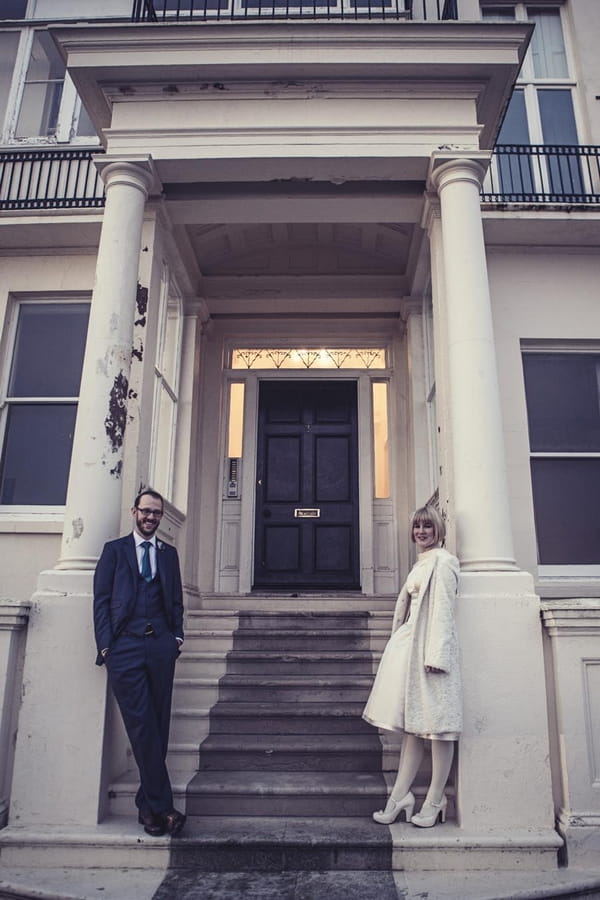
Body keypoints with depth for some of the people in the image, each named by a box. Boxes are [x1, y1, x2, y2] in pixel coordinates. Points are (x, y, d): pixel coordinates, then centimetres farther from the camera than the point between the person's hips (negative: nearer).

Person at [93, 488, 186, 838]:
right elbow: (101, 599, 4)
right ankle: (162, 806, -1)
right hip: (125, 647, -2)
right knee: (142, 726, -6)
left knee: (158, 726, 4)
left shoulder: (169, 553, 17)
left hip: (160, 645, 3)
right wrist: (105, 644, -4)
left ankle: (148, 805, 14)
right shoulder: (114, 550, 10)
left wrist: (177, 636, 5)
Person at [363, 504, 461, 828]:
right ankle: (398, 798, 11)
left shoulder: (442, 561, -6)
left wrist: (435, 655, -18)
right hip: (411, 648, 9)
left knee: (436, 727, -1)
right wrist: (401, 647, 19)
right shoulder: (420, 564, 20)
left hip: (430, 648, -9)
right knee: (413, 725, 9)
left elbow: (443, 608, -13)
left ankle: (433, 802, 6)